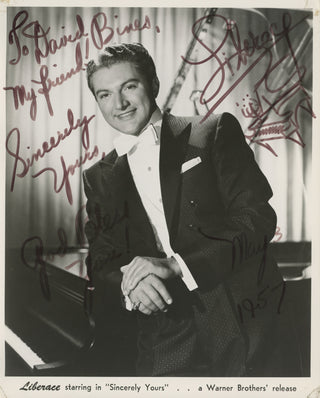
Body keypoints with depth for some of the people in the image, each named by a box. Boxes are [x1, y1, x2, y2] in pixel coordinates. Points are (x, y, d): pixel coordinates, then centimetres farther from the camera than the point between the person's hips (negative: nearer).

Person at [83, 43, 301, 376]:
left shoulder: (215, 132, -2)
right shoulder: (99, 178, 9)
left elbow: (258, 217, -9)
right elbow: (100, 262, 8)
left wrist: (178, 264, -19)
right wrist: (128, 282, -15)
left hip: (246, 326, -2)